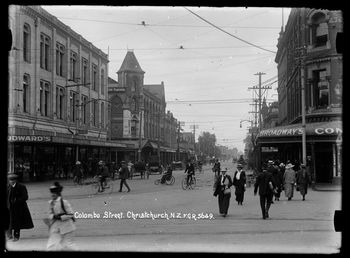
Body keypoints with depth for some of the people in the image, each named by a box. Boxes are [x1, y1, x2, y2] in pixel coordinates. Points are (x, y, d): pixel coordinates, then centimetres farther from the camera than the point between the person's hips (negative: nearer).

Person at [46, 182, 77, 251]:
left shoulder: (64, 202, -14)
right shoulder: (50, 203, 4)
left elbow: (70, 214, -12)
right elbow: (50, 214, 10)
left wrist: (60, 217, -20)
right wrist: (53, 216, -13)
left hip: (66, 226, -6)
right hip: (56, 227, 6)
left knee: (68, 244, 4)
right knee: (51, 246, 1)